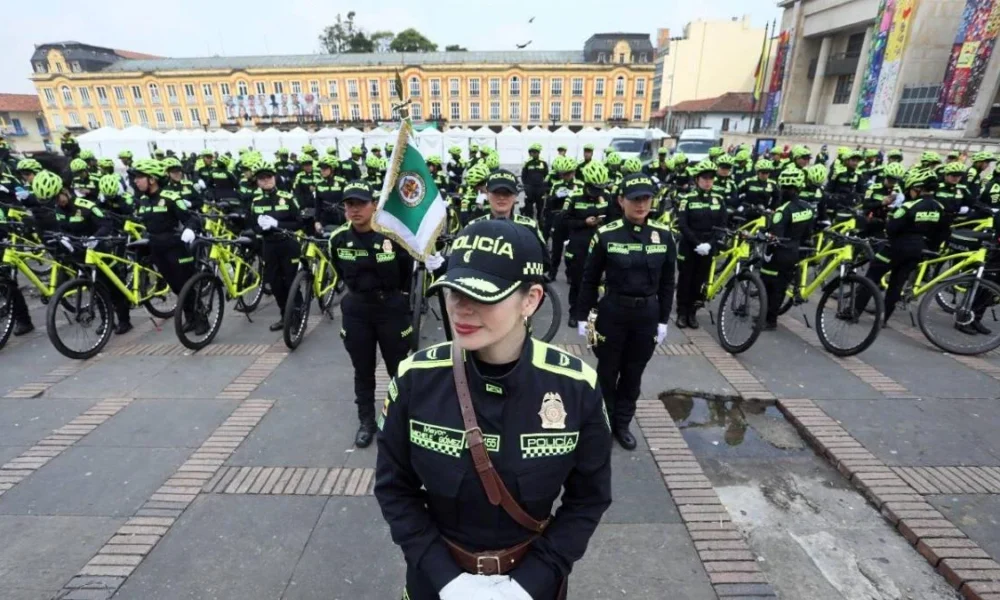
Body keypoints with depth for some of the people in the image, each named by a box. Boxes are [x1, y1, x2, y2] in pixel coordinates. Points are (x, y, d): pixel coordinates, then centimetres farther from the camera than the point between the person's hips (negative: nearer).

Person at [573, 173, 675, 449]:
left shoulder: (664, 235, -2)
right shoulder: (606, 235, -10)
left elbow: (667, 282, 5)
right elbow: (589, 279, -3)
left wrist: (663, 320, 4)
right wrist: (581, 316, -3)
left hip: (647, 314, 3)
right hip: (612, 312, -2)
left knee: (633, 374, 15)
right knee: (607, 373, 12)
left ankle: (622, 424, 34)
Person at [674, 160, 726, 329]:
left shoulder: (718, 200, 6)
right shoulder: (687, 199, -5)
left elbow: (722, 225, 3)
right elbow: (682, 225, -12)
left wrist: (710, 244, -12)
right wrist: (697, 243, -21)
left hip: (708, 248, 3)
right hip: (689, 247, -3)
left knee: (699, 281, 8)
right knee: (685, 280, 5)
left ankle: (692, 312, 20)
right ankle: (682, 313, 16)